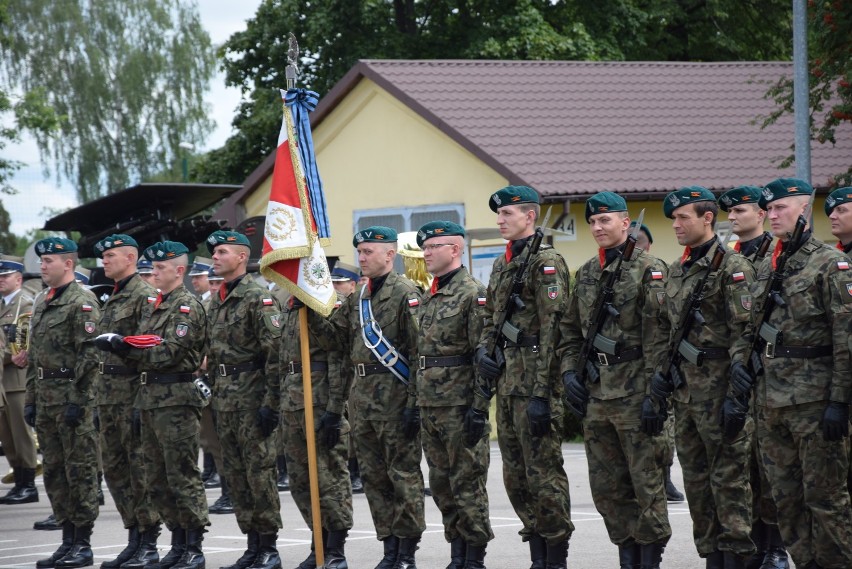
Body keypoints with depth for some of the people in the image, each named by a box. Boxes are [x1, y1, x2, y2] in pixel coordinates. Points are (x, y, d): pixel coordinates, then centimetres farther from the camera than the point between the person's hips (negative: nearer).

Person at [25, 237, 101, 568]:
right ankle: (68, 540, 16)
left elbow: (89, 356, -16)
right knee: (54, 471, 10)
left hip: (72, 398, -9)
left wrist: (77, 401, -19)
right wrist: (30, 400, 16)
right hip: (46, 400, 9)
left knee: (80, 471, -4)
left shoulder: (82, 304, -10)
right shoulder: (42, 306, 17)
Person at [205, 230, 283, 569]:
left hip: (253, 397, -8)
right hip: (224, 398, 8)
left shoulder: (258, 298, -10)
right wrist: (213, 395, 18)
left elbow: (275, 352, -15)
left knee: (260, 471, -5)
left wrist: (271, 402, -19)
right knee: (235, 475, 9)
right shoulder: (216, 303, 16)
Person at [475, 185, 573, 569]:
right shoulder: (502, 265, 17)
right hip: (506, 379, 9)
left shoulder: (546, 261, -10)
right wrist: (483, 350, 4)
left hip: (535, 380, -9)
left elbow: (551, 328, -16)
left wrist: (541, 393, -20)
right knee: (516, 475, 10)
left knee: (544, 473, -7)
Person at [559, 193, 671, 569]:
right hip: (595, 392, 7)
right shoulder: (585, 275, 15)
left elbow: (658, 335, -12)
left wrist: (655, 393, -16)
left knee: (646, 480, -3)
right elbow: (570, 330, 22)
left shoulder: (649, 270, -7)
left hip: (634, 392, -7)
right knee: (606, 486, 9)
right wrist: (570, 371, 7)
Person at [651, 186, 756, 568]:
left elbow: (744, 332, -14)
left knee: (728, 476, -6)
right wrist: (664, 373, 9)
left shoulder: (733, 267, -9)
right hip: (685, 388, 8)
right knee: (696, 479, 9)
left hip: (720, 383, -8)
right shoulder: (677, 271, 16)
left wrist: (737, 393, -19)